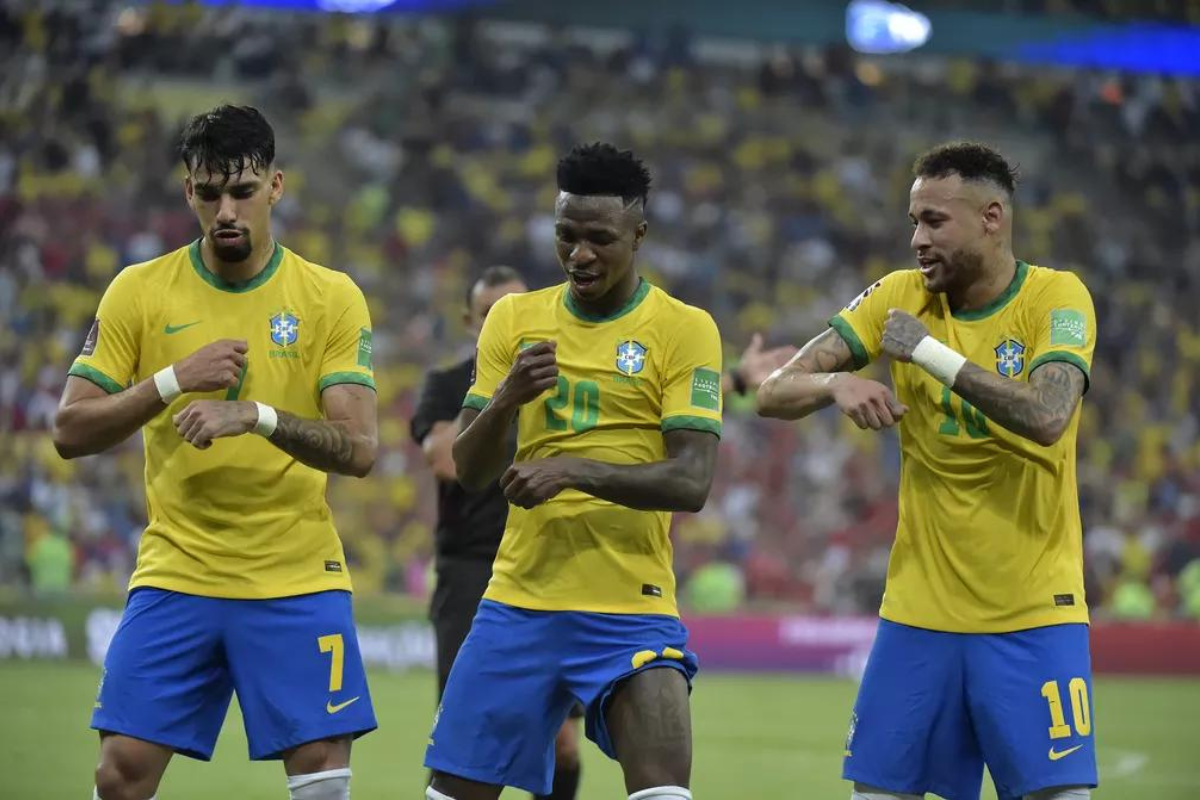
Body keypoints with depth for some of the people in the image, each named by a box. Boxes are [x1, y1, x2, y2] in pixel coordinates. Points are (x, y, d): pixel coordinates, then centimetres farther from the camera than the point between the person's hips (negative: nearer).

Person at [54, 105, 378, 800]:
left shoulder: (332, 297, -1)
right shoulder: (139, 292, 1)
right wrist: (173, 381, -16)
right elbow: (70, 433, -2)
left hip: (298, 579, -1)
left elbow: (359, 450, -10)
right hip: (174, 577, 1)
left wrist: (258, 415, -26)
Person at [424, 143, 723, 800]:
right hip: (518, 601, 4)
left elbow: (691, 482, -13)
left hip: (631, 607, -4)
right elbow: (468, 470, 5)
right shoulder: (514, 319, 8)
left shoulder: (685, 330, -4)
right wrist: (507, 397, -15)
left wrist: (575, 470, -26)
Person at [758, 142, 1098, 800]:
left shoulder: (1056, 298, -7)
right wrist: (836, 383, -24)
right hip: (919, 612, 3)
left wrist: (930, 353, -23)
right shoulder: (901, 297, 2)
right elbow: (774, 394, -3)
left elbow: (1047, 417, -25)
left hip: (1033, 618, -3)